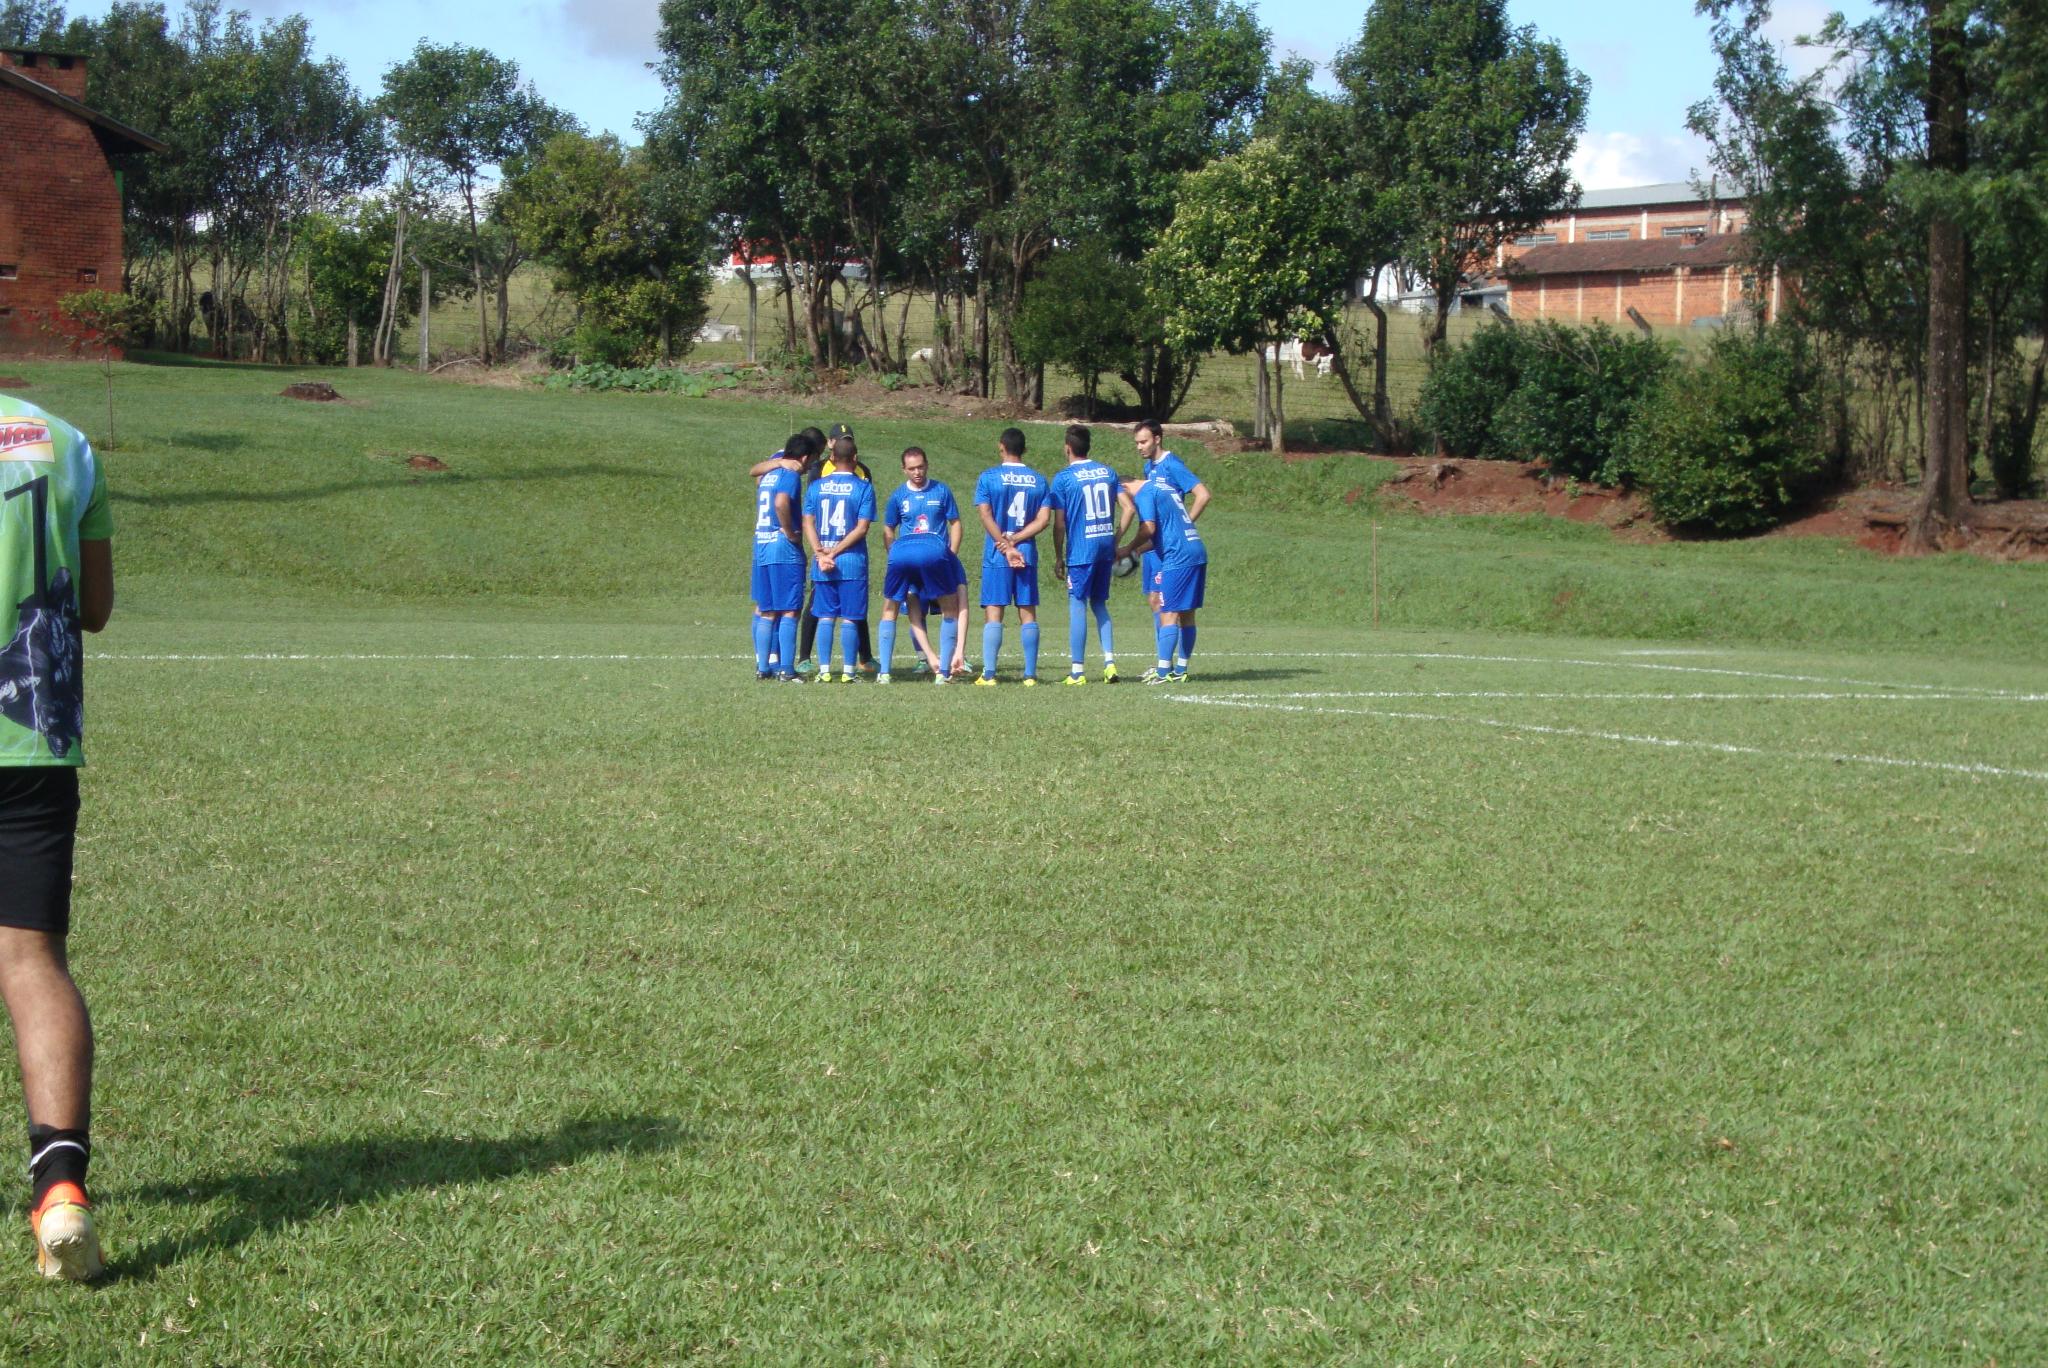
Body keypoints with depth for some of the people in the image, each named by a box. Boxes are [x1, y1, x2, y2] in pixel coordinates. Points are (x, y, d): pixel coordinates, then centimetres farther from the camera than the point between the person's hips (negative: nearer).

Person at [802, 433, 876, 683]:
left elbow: (808, 523, 0)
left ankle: (824, 671, 5)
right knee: (849, 618, 1)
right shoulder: (863, 487, -3)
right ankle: (848, 672, 1)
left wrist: (821, 553, -8)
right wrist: (834, 553, -9)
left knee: (826, 617, 8)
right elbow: (862, 528, -9)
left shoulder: (816, 486, 6)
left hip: (822, 562, 3)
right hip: (853, 561, -3)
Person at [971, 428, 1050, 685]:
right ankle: (1030, 674, 3)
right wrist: (1014, 540, -6)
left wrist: (1006, 546, -10)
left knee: (994, 614, -1)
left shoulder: (988, 477, -2)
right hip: (1028, 555, 2)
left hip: (996, 556, -2)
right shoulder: (1039, 480, 6)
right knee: (1028, 614, 5)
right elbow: (1043, 519, -2)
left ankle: (989, 674, -7)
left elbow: (986, 516, -10)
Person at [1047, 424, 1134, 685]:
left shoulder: (1063, 478, -6)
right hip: (1106, 546, 5)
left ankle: (1077, 670, 1)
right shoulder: (1108, 472, 9)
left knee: (1077, 605, 1)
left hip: (1080, 549, -5)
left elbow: (1059, 523, -6)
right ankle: (1109, 661, 5)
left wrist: (1059, 557, 3)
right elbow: (1129, 508, 6)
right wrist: (1116, 538, 14)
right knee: (1099, 604, 16)